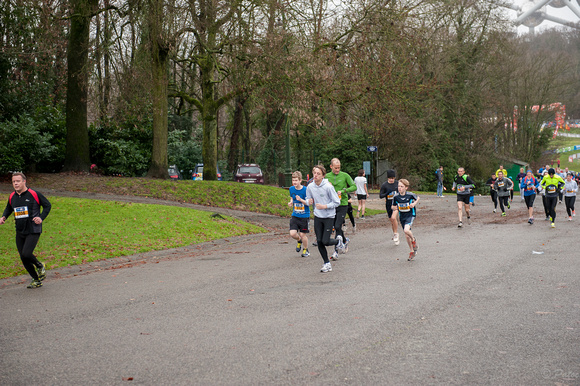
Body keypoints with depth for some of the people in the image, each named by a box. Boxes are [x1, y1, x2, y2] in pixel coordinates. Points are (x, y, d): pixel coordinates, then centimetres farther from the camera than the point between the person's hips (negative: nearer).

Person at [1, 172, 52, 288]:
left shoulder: (34, 194, -9)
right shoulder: (12, 197, 6)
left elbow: (47, 205, 2)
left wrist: (41, 218, -11)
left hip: (33, 231, -6)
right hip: (20, 232, 6)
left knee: (26, 254, -21)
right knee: (23, 258, 6)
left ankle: (40, 266, 11)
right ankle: (37, 279, 23)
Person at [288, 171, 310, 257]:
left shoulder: (305, 190, -14)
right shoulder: (291, 189, 1)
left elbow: (309, 203, -11)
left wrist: (300, 200, -27)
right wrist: (291, 202, -2)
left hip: (304, 216, -4)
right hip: (295, 215, 4)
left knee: (302, 234, 2)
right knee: (292, 233, -8)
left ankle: (305, 250, 27)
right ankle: (299, 241, 27)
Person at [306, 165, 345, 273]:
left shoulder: (328, 187, -16)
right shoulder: (310, 187, -3)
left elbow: (337, 202, -10)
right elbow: (308, 199, 13)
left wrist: (325, 206, -21)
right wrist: (309, 202, -11)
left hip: (329, 217, -4)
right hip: (317, 217, 4)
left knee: (325, 241, -10)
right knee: (319, 242, 2)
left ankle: (338, 241, 24)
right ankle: (327, 264, 17)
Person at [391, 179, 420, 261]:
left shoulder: (410, 195, -14)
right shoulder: (396, 197, -6)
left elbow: (417, 198, 6)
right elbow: (394, 207, 8)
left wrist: (414, 204, -13)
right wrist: (395, 208, -15)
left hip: (410, 215, -4)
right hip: (402, 217, 4)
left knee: (406, 230, -30)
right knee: (407, 236, 10)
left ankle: (414, 240, 3)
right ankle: (412, 252, 29)